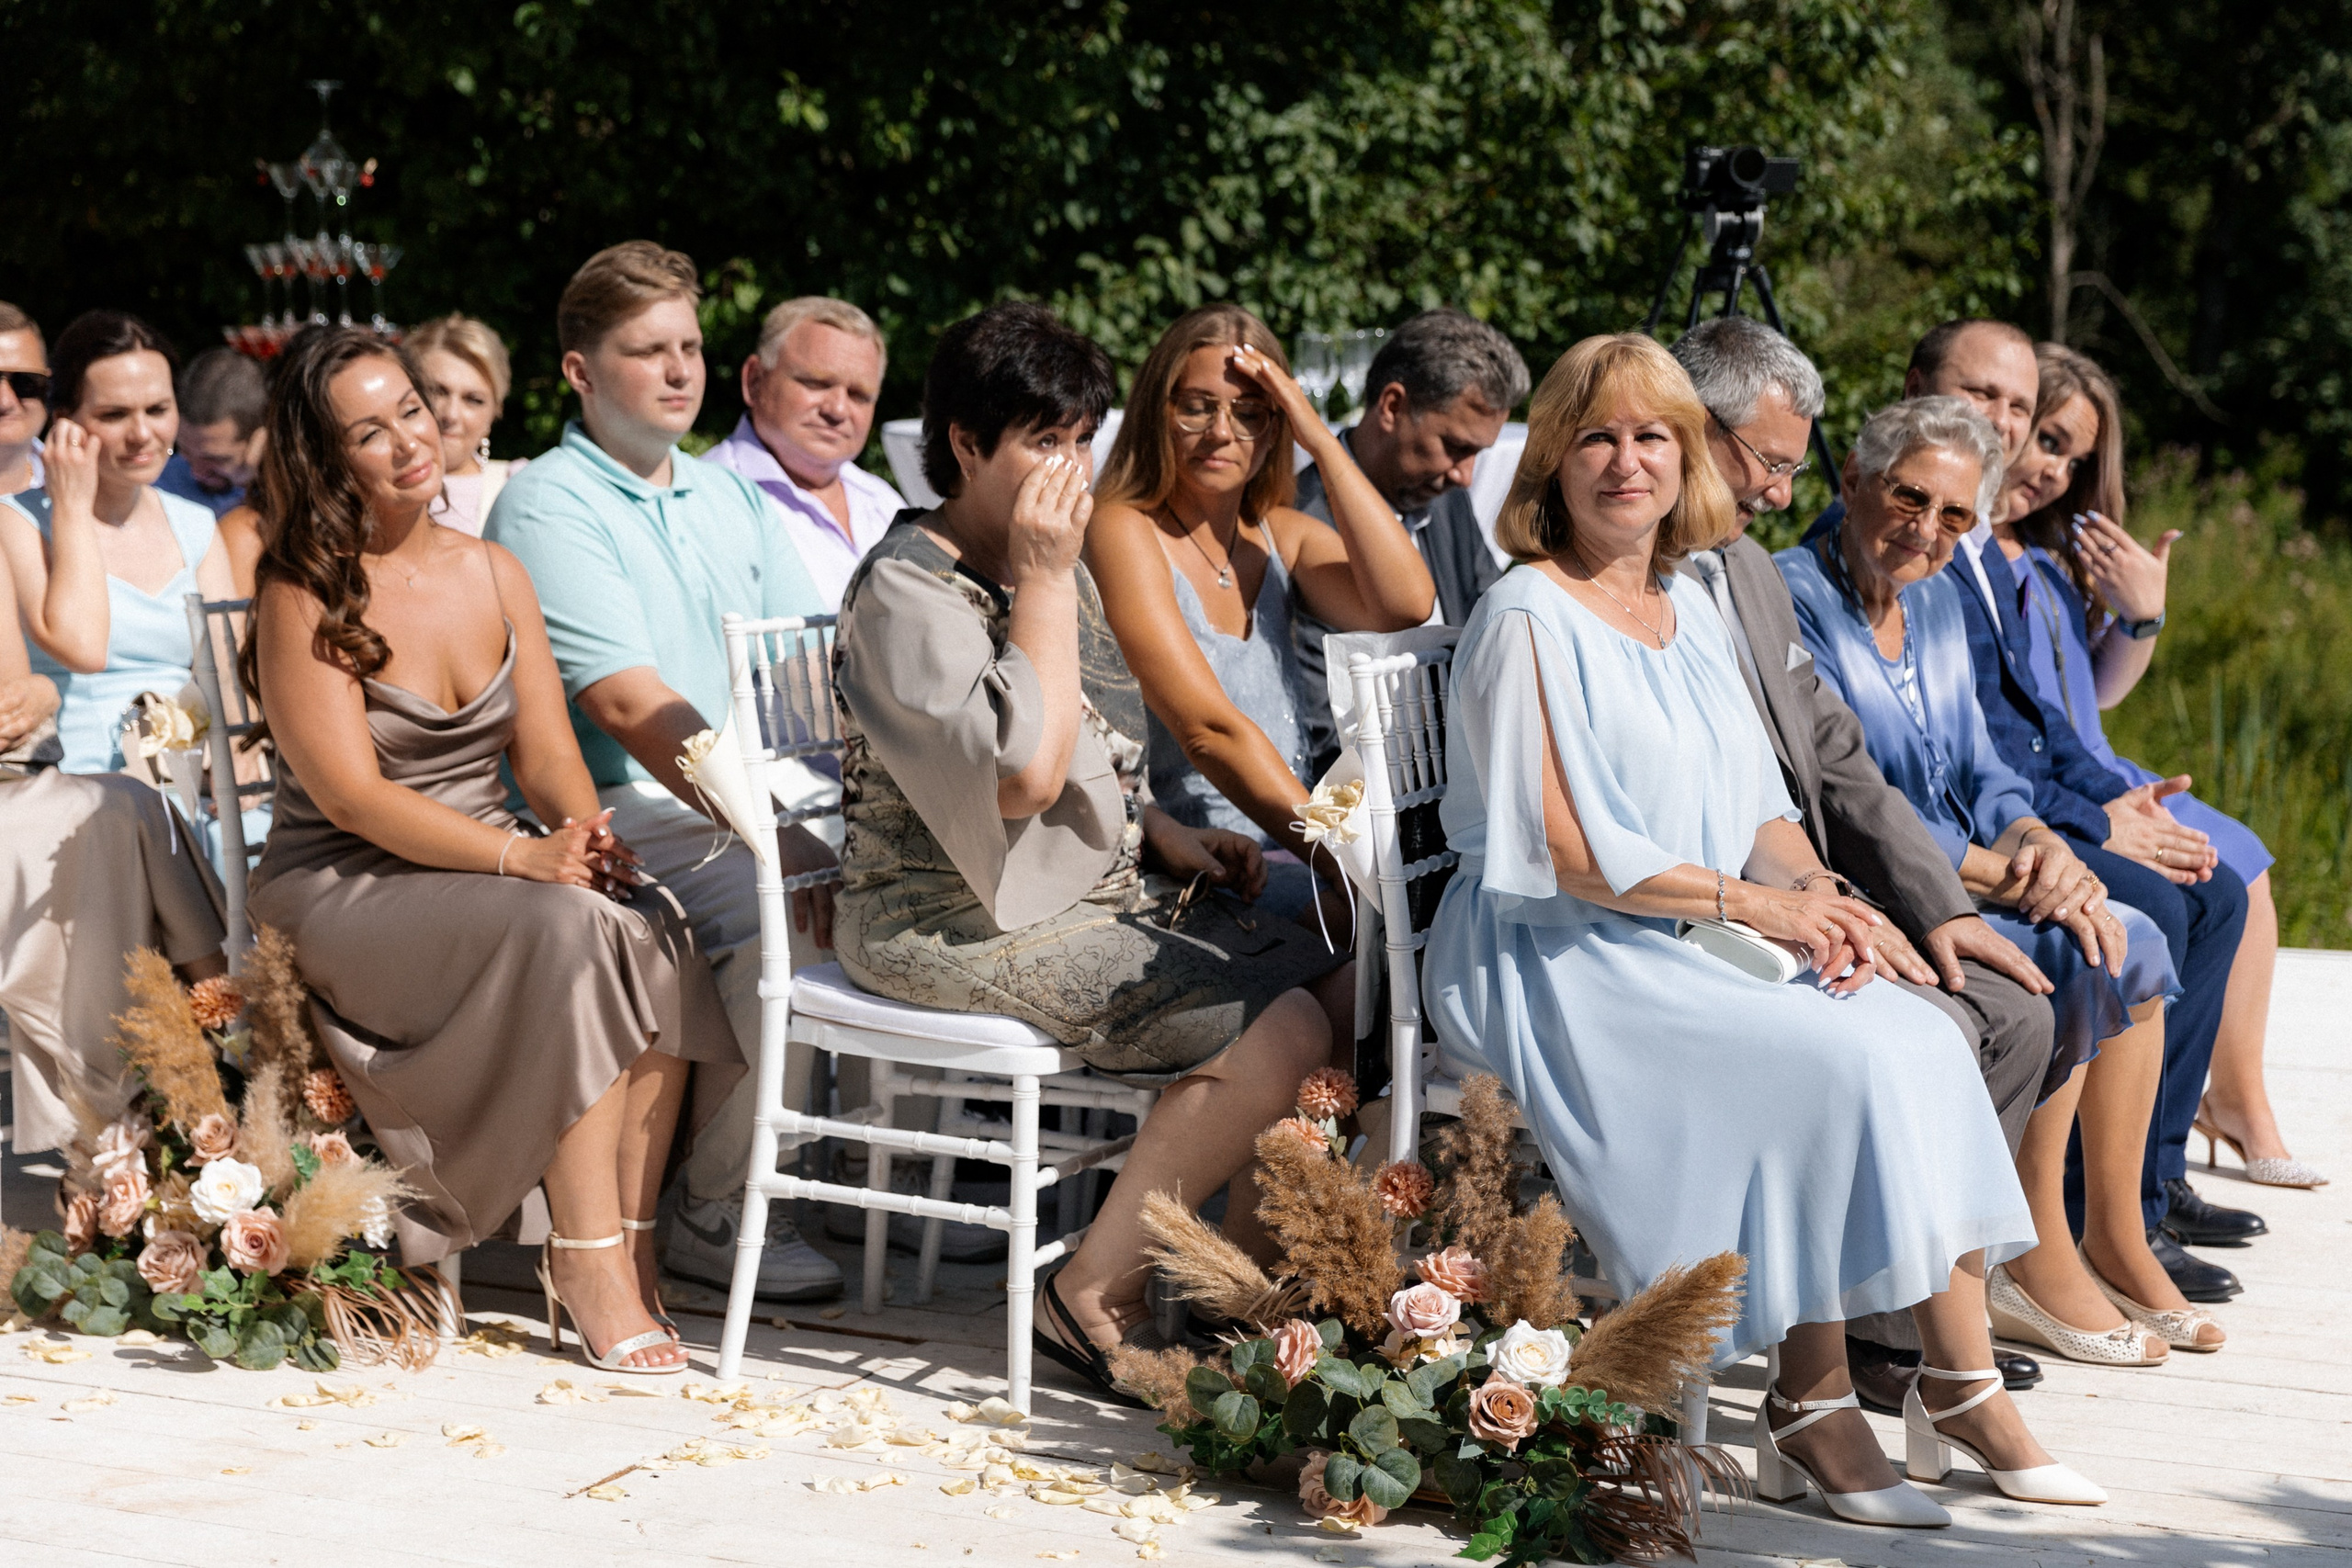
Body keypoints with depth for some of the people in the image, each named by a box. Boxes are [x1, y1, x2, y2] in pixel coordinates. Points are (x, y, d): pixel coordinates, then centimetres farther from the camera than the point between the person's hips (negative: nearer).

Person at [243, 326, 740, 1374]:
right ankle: (587, 1263, -29)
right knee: (567, 929, -33)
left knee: (652, 926, -26)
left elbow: (547, 753, 8)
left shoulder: (496, 576, 12)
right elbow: (350, 795, -15)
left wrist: (588, 834, -16)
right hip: (345, 890, -5)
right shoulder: (303, 596, -7)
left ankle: (626, 1243, -23)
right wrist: (521, 857, -26)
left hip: (489, 879, 5)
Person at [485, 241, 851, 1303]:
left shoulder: (728, 499, 20)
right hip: (622, 814, -7)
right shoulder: (547, 507, -5)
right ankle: (716, 1213, -15)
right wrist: (776, 838, -26)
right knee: (792, 916, -31)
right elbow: (627, 704, -17)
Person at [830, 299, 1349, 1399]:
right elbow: (1026, 774, -23)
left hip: (1098, 890, 9)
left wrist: (1168, 839, 7)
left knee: (1343, 984, -7)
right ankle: (1095, 1299, -14)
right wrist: (1046, 581, -17)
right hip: (961, 926, -9)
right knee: (1280, 1029, -23)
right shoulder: (909, 591, -12)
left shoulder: (1044, 567, 16)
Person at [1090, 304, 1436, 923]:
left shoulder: (1283, 536, 14)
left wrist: (1322, 441, -5)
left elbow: (1405, 606, -6)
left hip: (1292, 854, 7)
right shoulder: (1125, 533, -7)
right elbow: (1210, 730, -18)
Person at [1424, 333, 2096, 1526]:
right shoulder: (1528, 620, -8)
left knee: (1922, 1040, -15)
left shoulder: (1689, 614, 17)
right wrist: (1753, 903, -15)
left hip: (1695, 952, 7)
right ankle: (1811, 1408, -15)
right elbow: (1564, 851, -15)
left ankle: (1963, 1387, -12)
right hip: (1554, 967, -7)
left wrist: (1815, 892, -5)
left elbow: (1758, 811, 17)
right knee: (1833, 1065, -25)